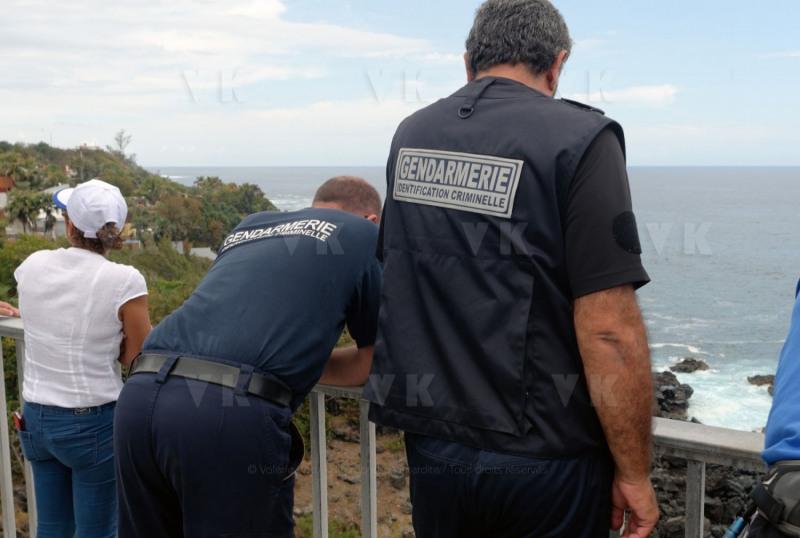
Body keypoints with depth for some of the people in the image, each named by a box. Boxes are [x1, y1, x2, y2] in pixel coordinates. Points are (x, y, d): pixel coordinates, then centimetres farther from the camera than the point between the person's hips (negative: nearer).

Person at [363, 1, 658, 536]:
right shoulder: (578, 139, -14)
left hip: (429, 446, 5)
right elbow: (609, 334, -20)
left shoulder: (409, 136, 4)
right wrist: (635, 474, -8)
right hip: (542, 461, -5)